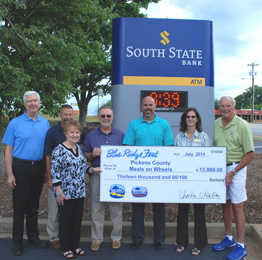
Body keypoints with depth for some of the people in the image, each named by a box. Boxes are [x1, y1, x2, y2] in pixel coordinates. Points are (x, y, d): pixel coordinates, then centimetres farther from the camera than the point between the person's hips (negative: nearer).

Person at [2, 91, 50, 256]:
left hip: (38, 168, 3)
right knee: (19, 206, 4)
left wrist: (47, 171, 6)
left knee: (34, 205, 15)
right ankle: (17, 241, 17)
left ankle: (33, 236, 29)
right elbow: (8, 150, -5)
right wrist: (10, 174, -11)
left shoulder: (45, 123, 6)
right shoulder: (15, 123, -4)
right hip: (21, 168, -3)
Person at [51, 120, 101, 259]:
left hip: (79, 192, 7)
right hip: (66, 193, -6)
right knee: (65, 220, 6)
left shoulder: (78, 148, 9)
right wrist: (59, 192, -16)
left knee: (77, 219, 14)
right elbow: (54, 172, -15)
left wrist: (92, 169, 2)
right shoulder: (59, 150, -13)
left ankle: (75, 245, 29)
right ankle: (66, 248, 22)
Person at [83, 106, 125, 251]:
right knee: (97, 209, 7)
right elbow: (85, 155, 9)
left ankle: (116, 238, 21)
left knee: (116, 208, 6)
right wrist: (92, 154, -11)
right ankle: (96, 239, 19)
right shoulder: (91, 136, 8)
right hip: (97, 175, 1)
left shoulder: (121, 135, 7)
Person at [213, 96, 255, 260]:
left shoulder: (242, 125, -11)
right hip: (219, 168, 5)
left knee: (237, 206, -1)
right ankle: (229, 239, 30)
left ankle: (241, 246, 11)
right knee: (225, 203, 14)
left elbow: (250, 155, -11)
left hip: (236, 168, -5)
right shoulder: (216, 124, 6)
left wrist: (232, 172, -14)